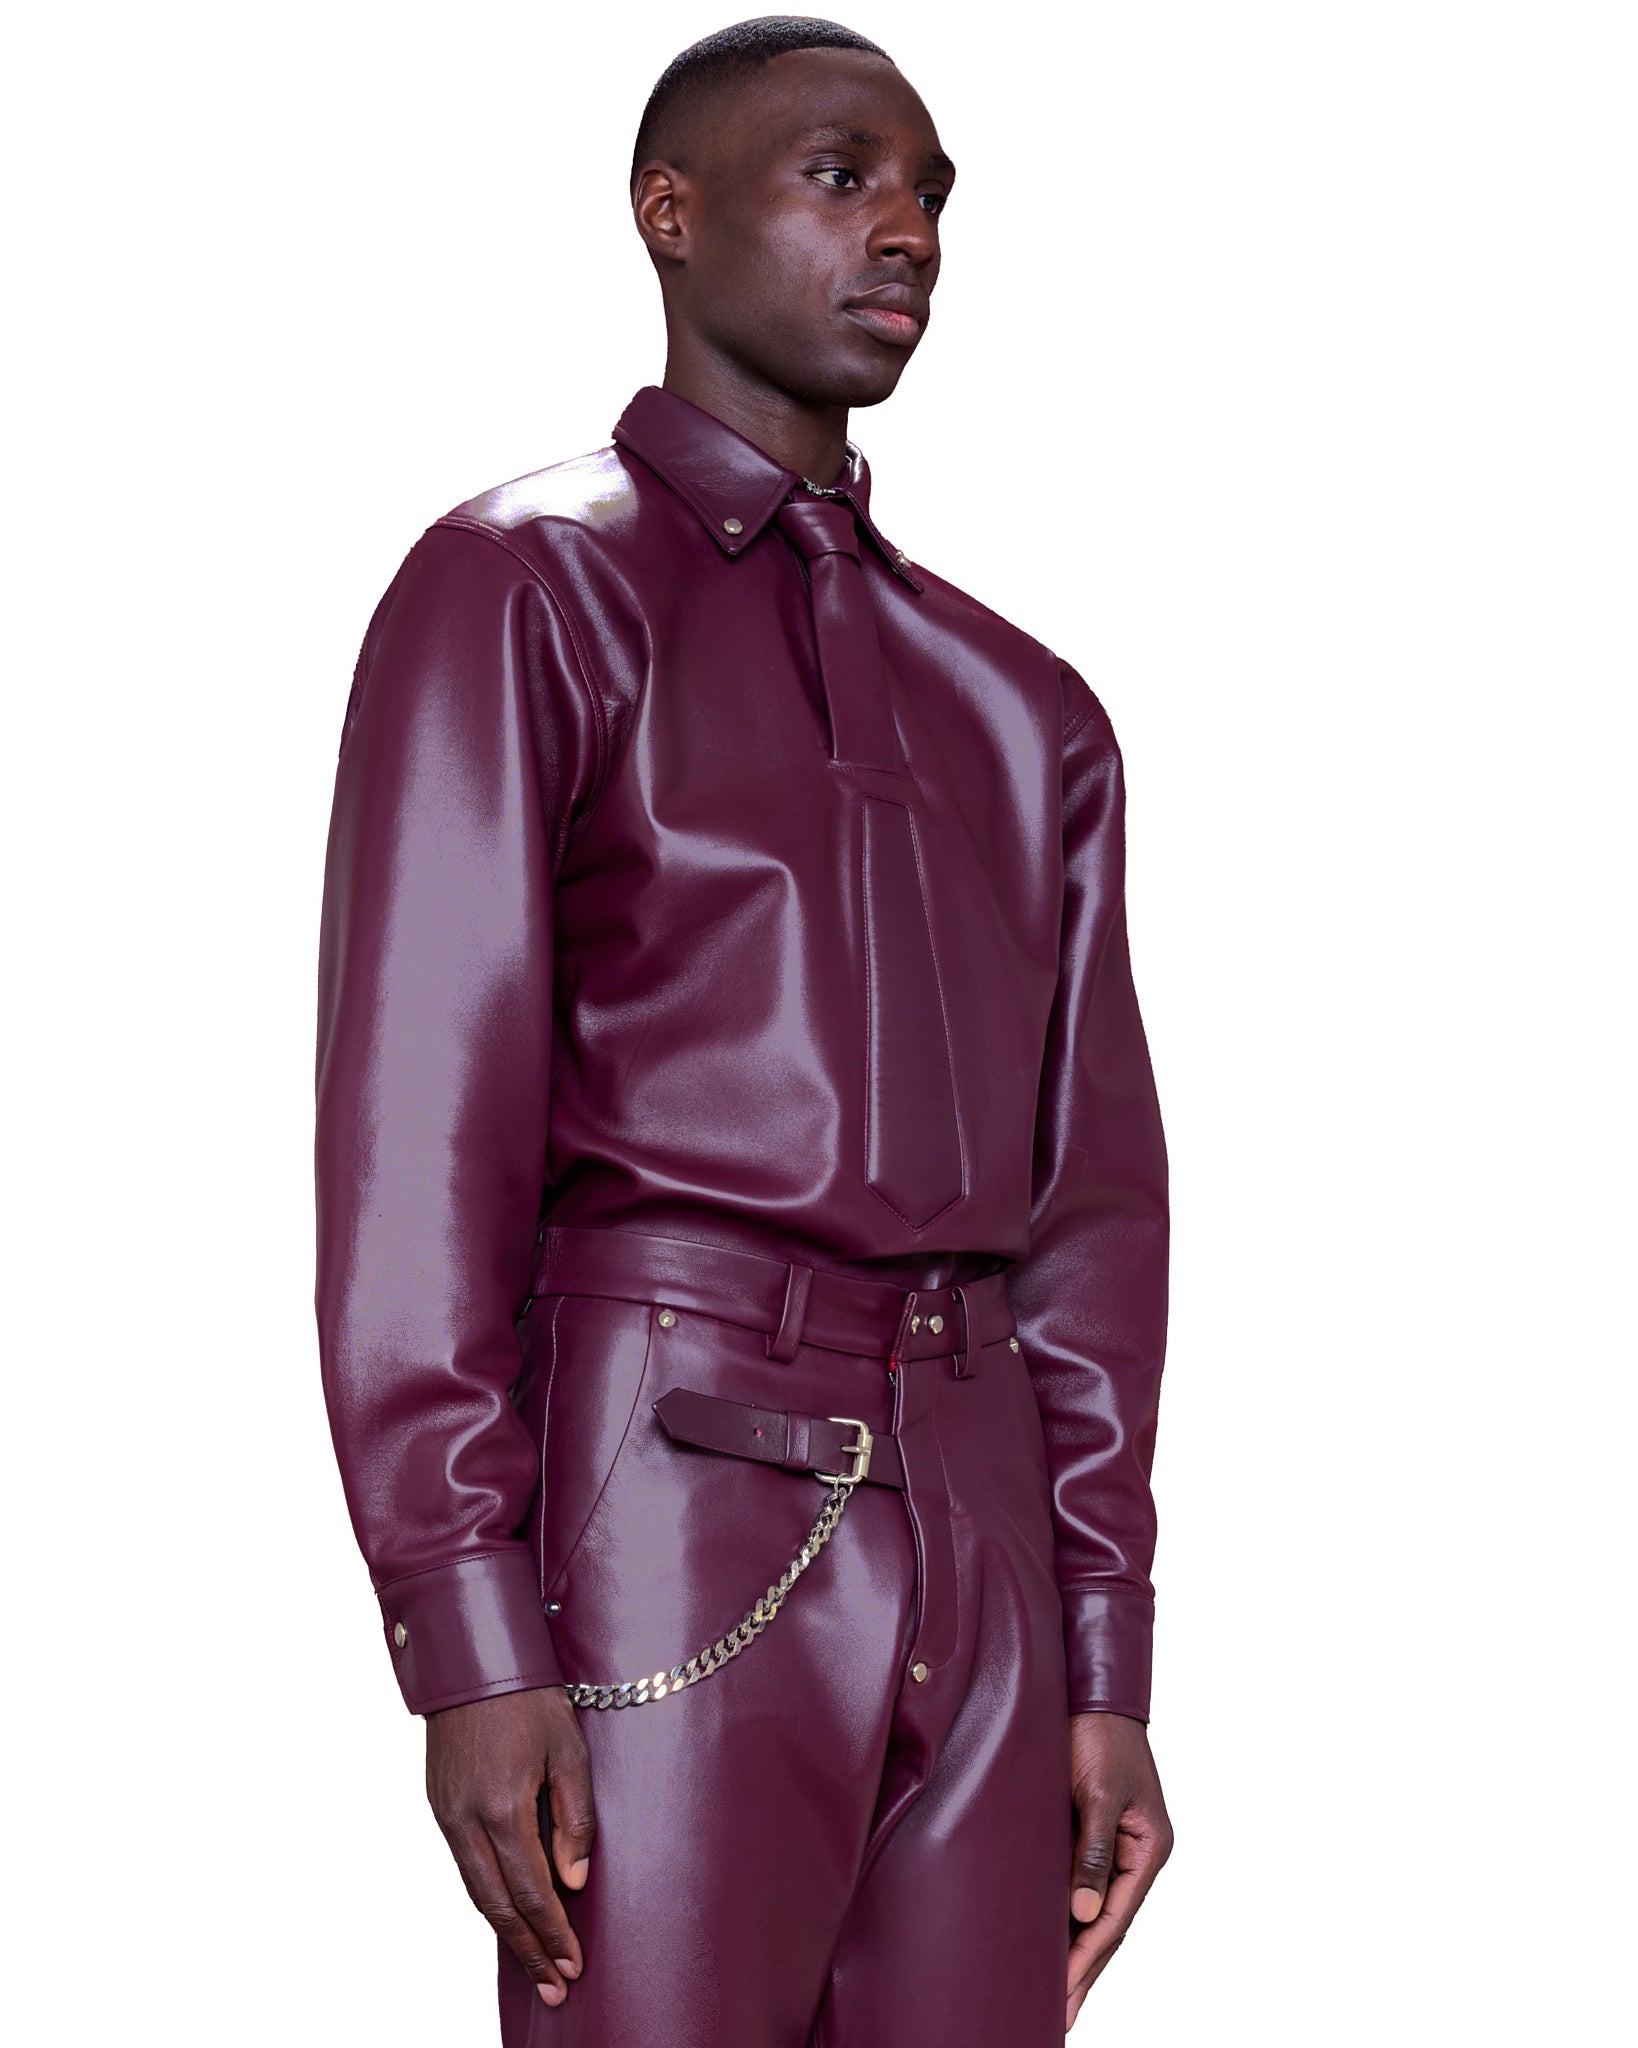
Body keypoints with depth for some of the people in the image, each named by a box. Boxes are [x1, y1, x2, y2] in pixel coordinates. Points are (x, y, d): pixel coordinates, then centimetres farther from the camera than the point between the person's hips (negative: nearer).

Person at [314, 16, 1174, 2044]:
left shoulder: (1019, 714, 19)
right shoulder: (516, 592, 0)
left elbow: (1088, 1202, 17)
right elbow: (414, 1136, -8)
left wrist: (1105, 1677, 10)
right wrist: (470, 1651, -16)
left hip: (971, 1543, 6)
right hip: (671, 1516, -6)